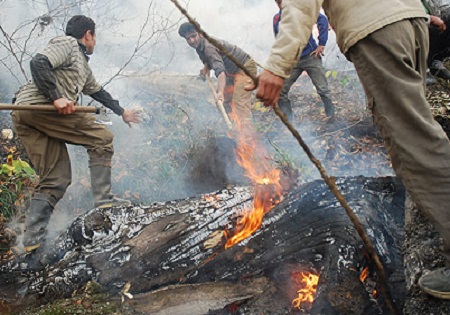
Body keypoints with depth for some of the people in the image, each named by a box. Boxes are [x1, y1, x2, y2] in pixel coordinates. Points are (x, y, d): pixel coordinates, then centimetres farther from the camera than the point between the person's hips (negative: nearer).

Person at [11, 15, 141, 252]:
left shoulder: (83, 67, 31)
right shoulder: (67, 43, 3)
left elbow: (97, 91, 45)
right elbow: (38, 63, -13)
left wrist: (121, 112, 55)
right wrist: (56, 97, -20)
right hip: (36, 105, -9)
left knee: (56, 179, 5)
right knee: (100, 139, -3)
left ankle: (33, 238, -1)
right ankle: (103, 198, -4)